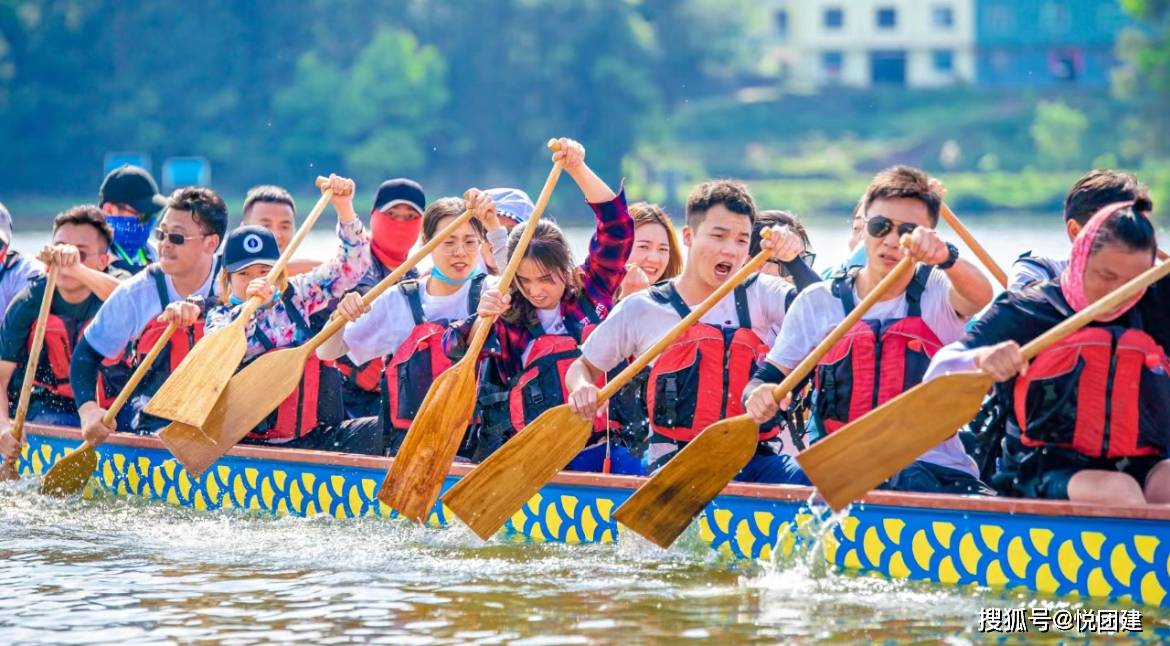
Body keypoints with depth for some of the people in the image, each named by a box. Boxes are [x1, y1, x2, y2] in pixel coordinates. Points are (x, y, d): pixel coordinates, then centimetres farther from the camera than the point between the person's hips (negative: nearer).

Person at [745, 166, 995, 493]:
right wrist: (759, 395, -13)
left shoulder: (937, 294, 5)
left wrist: (944, 257, -40)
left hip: (929, 466, -2)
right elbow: (770, 375, 13)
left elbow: (980, 296, -18)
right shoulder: (818, 302, 11)